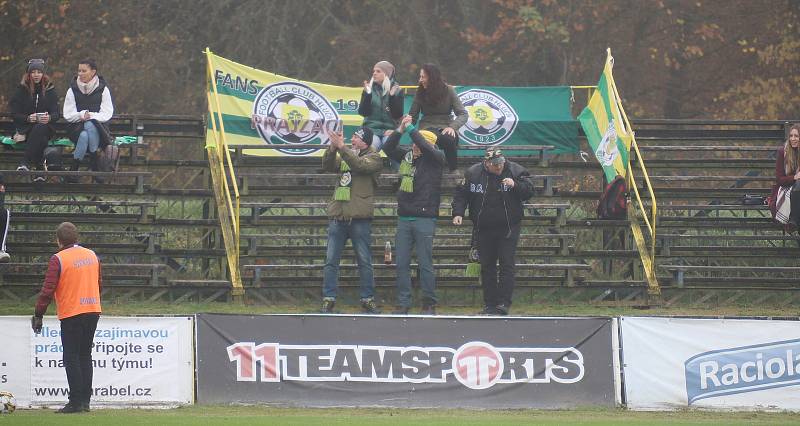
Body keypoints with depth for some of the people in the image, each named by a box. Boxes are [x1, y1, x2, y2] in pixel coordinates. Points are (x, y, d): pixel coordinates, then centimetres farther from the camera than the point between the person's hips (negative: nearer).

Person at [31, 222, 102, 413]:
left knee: (71, 359, -1)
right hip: (93, 311, 6)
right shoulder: (92, 256, 9)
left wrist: (38, 315, -6)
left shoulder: (58, 259, -10)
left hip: (71, 313, -6)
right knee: (85, 356, 13)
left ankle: (76, 401, -5)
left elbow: (48, 290, -13)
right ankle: (85, 400, 11)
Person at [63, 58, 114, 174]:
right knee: (84, 135, -35)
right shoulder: (73, 90, 8)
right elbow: (68, 115, 5)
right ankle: (74, 169, -35)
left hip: (98, 128, -1)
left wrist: (91, 116, -16)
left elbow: (107, 114, -1)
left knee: (90, 125, -37)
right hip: (77, 128, 1)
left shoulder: (103, 89, 4)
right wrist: (81, 115, -15)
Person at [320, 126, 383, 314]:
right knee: (331, 261, 0)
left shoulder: (373, 158, 3)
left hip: (360, 218, -4)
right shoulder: (344, 156, 18)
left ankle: (368, 300, 9)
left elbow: (359, 165, -16)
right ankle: (328, 300, 3)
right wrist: (332, 148, -14)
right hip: (337, 217, 4)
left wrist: (341, 147, -20)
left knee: (364, 261, 1)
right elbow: (327, 165, 2)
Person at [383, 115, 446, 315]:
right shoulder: (407, 155, 11)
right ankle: (403, 303, 10)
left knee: (425, 264, -1)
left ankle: (429, 304, 7)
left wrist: (411, 128, -11)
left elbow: (425, 147, -21)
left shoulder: (435, 158, -4)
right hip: (404, 217, 5)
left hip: (425, 218, -5)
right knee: (402, 264, 5)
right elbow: (388, 148, 7)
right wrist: (400, 130, -6)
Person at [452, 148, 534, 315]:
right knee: (486, 266, 7)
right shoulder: (473, 174, -2)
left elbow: (529, 191, -7)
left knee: (507, 265, -8)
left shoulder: (515, 171, -6)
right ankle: (490, 304, 14)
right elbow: (461, 194, 7)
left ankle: (503, 303, -8)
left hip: (508, 228, -2)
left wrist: (515, 186, -24)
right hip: (483, 229, 2)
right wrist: (458, 213, -7)